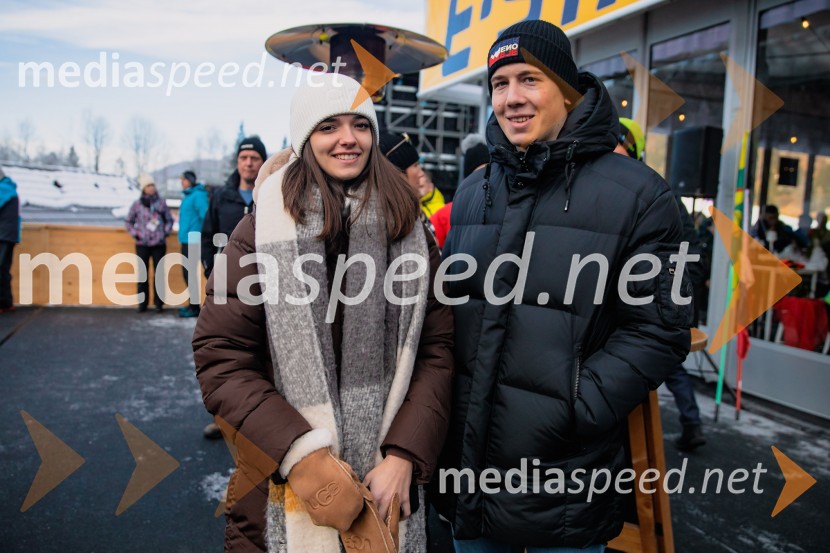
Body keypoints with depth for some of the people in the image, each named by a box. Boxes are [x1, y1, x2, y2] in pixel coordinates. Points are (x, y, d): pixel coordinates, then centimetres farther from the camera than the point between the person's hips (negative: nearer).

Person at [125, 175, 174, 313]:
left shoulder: (161, 202, 3)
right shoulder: (137, 204, 3)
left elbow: (169, 220, 11)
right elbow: (129, 222, 12)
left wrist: (166, 232, -1)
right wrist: (135, 234, -1)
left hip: (159, 244, 0)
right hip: (142, 245, 0)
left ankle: (158, 303, 9)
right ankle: (142, 303, 12)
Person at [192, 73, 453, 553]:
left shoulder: (411, 231, 1)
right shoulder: (263, 229, -5)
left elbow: (438, 349, -1)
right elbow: (221, 358, -9)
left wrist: (404, 456, -12)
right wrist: (300, 455, -19)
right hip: (285, 487, -1)